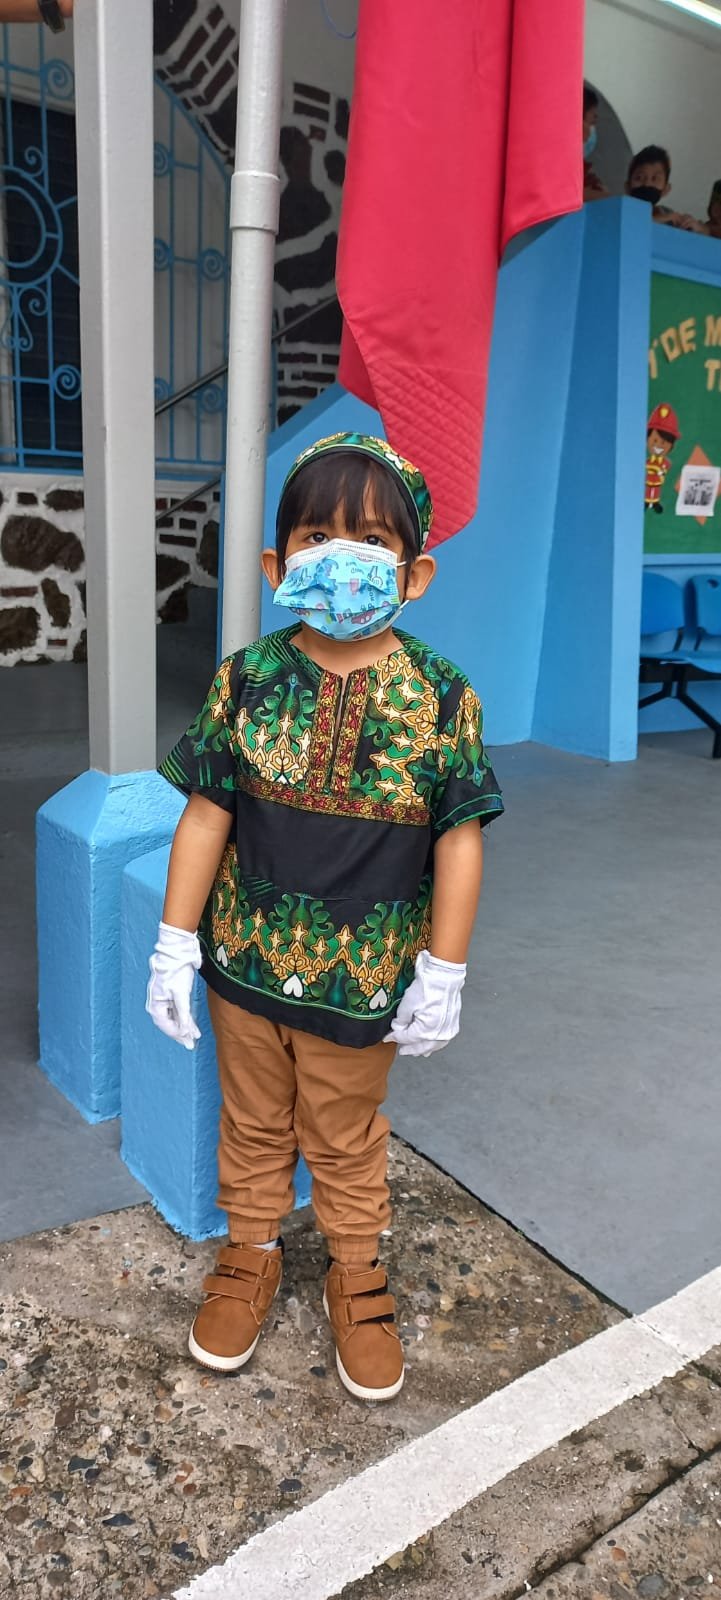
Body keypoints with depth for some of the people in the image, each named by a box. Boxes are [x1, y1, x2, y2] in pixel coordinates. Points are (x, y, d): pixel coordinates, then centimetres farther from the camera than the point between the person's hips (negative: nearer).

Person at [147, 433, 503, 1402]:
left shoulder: (441, 698, -13)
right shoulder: (247, 681, -10)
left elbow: (459, 840, -9)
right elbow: (208, 817, -6)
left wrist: (442, 975, -7)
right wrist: (176, 944, -4)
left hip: (365, 977, -1)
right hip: (246, 961, 2)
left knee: (347, 1140, 19)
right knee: (253, 1123, 22)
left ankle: (357, 1276, 45)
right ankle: (250, 1256, 47)